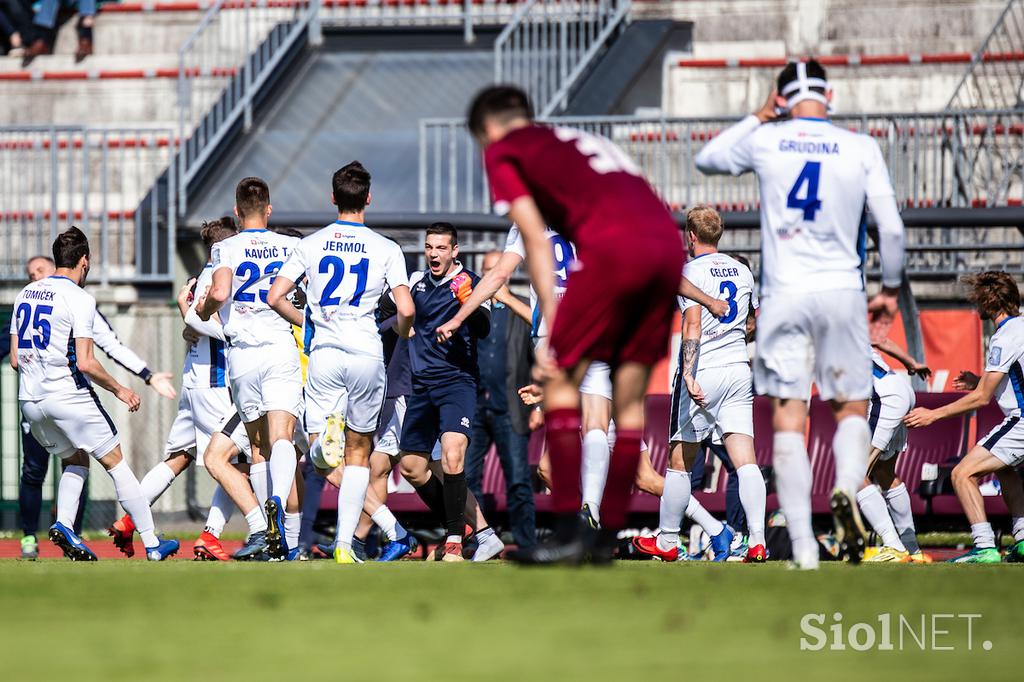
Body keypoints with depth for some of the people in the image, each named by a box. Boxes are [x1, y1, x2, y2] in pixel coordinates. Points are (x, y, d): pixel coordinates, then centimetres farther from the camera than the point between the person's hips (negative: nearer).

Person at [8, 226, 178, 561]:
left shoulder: (25, 295, 10)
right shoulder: (79, 299, -11)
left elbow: (15, 360, 11)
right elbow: (85, 362, -16)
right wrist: (119, 389, -3)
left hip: (30, 399, 6)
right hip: (68, 397, -6)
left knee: (76, 459, 23)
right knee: (116, 462, 5)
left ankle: (64, 525, 0)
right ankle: (152, 543, 5)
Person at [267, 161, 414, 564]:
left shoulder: (311, 245, 5)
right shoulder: (386, 249, -1)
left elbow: (275, 298, 1)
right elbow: (406, 309, -9)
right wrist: (403, 333, 13)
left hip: (324, 351, 1)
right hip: (366, 352, -1)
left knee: (318, 457, 2)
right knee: (358, 452, 11)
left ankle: (326, 434, -36)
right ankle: (345, 543, 6)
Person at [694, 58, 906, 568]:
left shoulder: (765, 141, 1)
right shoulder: (861, 148, 0)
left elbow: (706, 159, 21)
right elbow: (891, 229, -1)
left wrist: (758, 118, 25)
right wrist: (890, 290, 13)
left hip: (784, 297, 0)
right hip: (843, 292, 0)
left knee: (788, 418, 1)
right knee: (852, 408, 13)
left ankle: (803, 548, -7)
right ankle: (846, 490, -19)